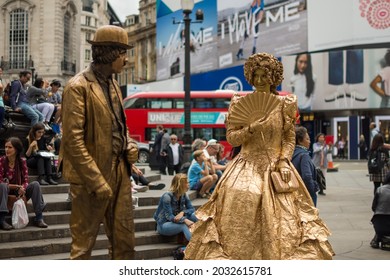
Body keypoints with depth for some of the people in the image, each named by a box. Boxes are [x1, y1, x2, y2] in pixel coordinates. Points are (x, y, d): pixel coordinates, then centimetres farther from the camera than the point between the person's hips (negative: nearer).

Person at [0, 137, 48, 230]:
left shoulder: (22, 161, -3)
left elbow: (25, 181, -4)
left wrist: (22, 188, -27)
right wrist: (16, 186, -22)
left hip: (19, 191, 3)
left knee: (35, 184, -20)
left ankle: (39, 218, -20)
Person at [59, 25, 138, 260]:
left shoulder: (113, 84, 13)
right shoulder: (79, 87, -13)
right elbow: (73, 140, -18)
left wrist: (129, 144, 3)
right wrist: (97, 181, -19)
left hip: (119, 172, 8)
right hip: (90, 177, -8)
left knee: (124, 239, 12)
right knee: (83, 242, 4)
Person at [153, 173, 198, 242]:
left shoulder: (184, 195, -2)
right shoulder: (167, 196, -23)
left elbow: (191, 209, -4)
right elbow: (169, 216, -27)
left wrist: (182, 212, -28)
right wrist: (185, 220, -43)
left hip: (176, 222, 6)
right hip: (163, 225, -6)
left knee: (193, 215, -19)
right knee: (184, 225, -33)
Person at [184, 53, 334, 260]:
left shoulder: (284, 104, 5)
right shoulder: (240, 103, 4)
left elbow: (290, 138, 5)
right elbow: (231, 138, 3)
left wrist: (284, 162, -10)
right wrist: (251, 128, -14)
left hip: (276, 167, 0)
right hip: (247, 167, 0)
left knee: (282, 223, -4)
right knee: (238, 215, -10)